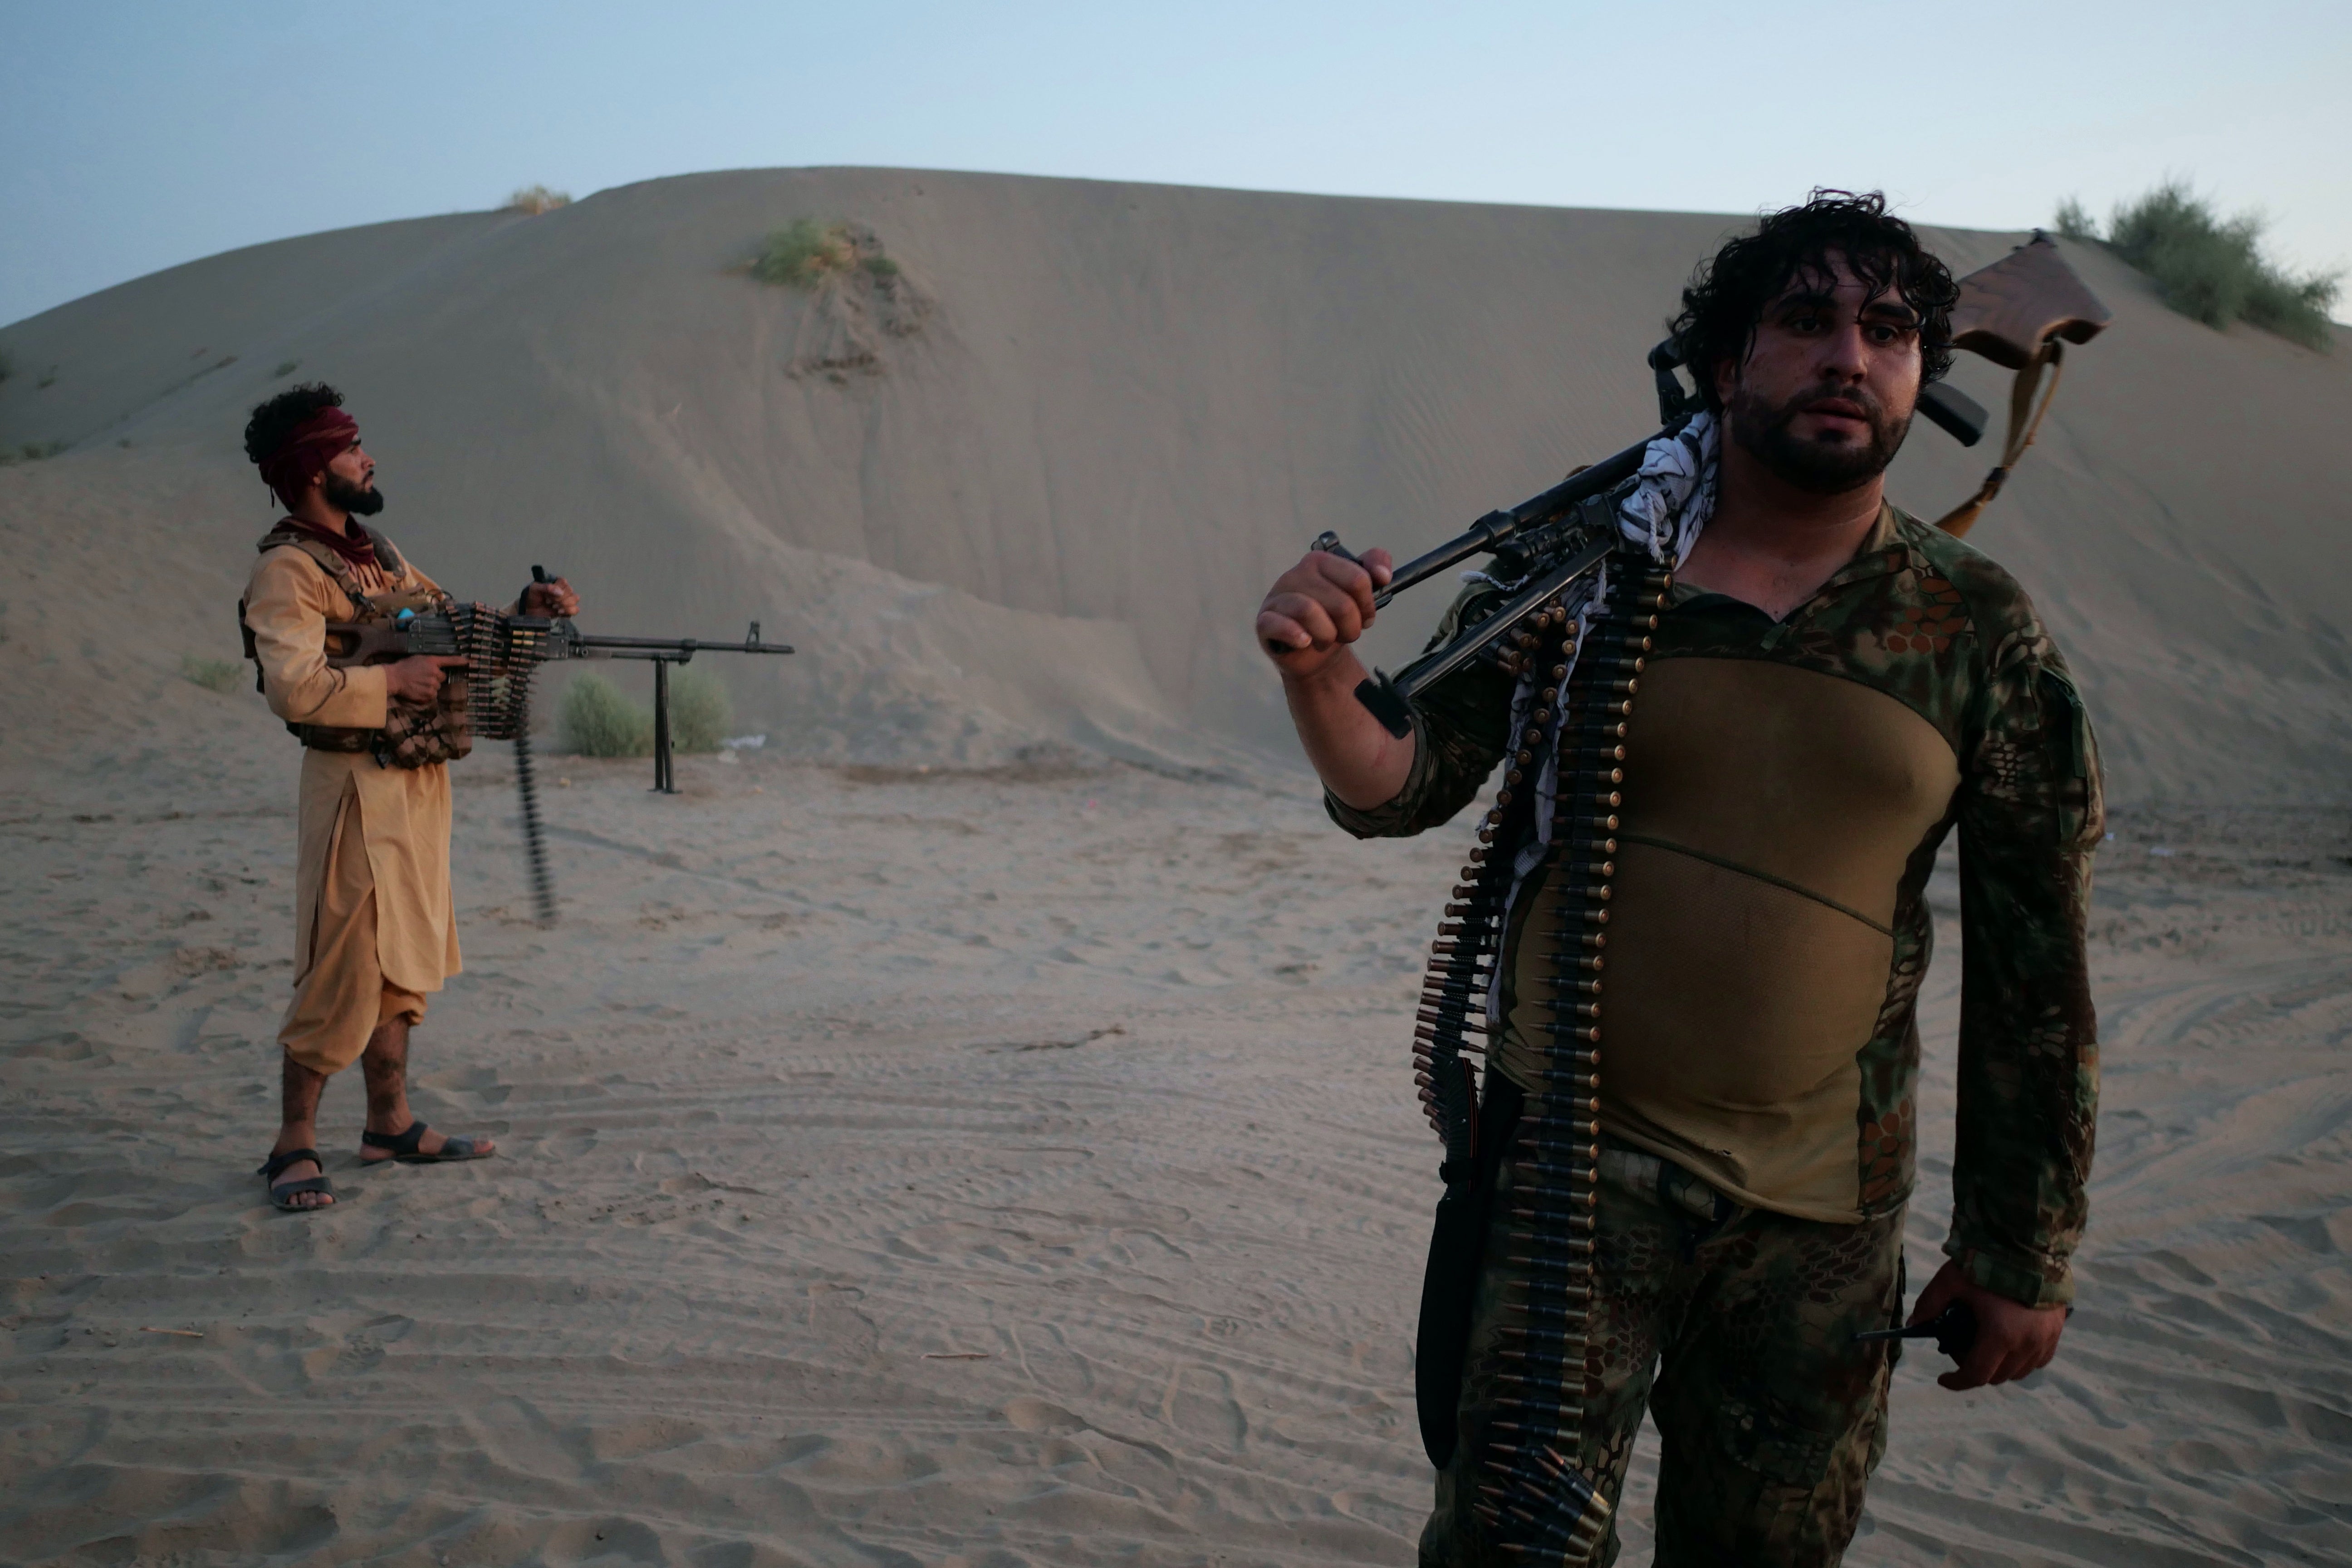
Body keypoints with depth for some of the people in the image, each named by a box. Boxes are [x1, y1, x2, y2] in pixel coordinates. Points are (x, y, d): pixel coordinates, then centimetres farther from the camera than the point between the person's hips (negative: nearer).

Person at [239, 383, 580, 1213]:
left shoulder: (378, 551, 15)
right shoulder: (287, 571, -14)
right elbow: (296, 688, -26)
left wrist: (525, 609, 4)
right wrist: (394, 680, -20)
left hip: (420, 781, 9)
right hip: (357, 788, -9)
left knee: (404, 958, 14)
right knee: (343, 967, -7)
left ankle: (391, 1124, 25)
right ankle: (295, 1146, 4)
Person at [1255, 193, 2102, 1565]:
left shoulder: (1981, 632, -2)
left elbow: (2034, 963, 2)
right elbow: (1399, 789, -4)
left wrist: (2023, 1251, 4)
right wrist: (1323, 676, -26)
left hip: (1823, 1209, 2)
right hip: (1578, 1150, -1)